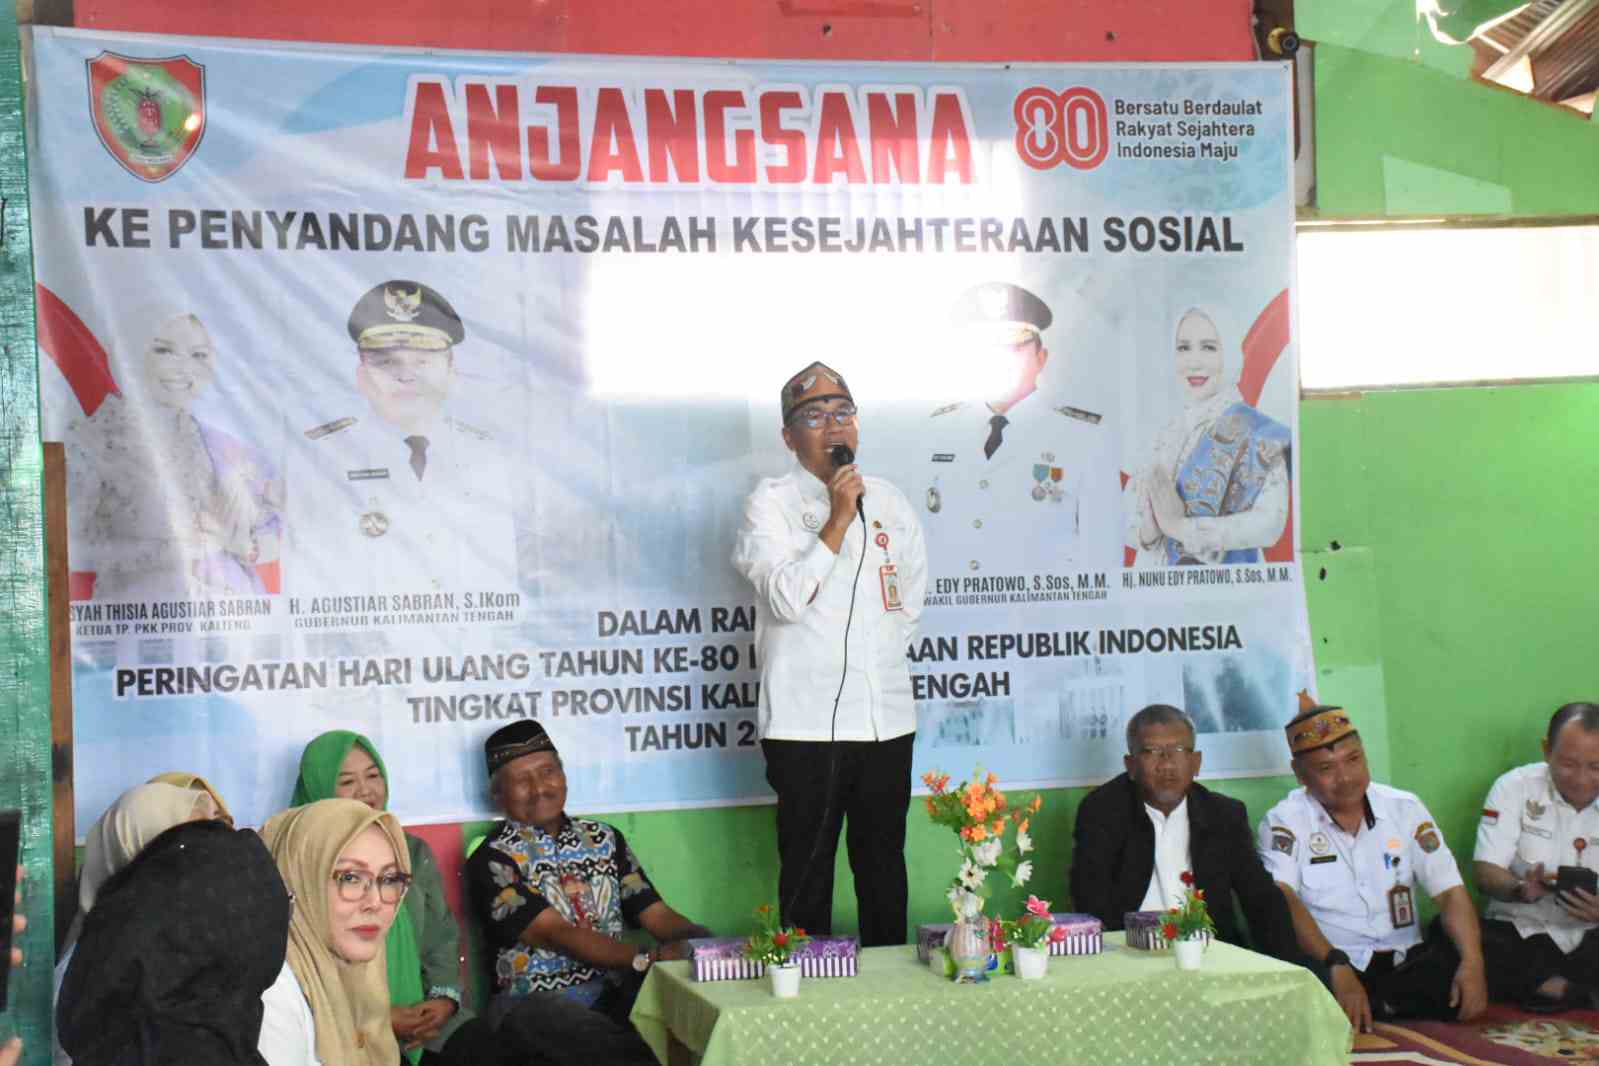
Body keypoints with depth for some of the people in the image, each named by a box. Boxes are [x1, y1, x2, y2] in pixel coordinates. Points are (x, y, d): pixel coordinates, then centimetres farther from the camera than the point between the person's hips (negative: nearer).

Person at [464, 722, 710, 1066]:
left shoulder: (604, 839, 15)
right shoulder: (493, 860, -3)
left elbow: (656, 915, 8)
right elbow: (554, 933, -13)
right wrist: (646, 958, -26)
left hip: (614, 993, 5)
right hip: (536, 1001, -5)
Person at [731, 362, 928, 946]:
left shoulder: (889, 500, 15)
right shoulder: (771, 502, -1)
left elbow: (910, 598, 18)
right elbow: (787, 598, -14)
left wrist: (873, 651, 7)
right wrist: (839, 519, -14)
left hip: (886, 713, 5)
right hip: (807, 716, -4)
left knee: (884, 859, 11)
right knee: (807, 865, 0)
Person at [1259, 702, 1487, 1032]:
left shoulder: (1405, 809, 8)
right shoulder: (1285, 822, -2)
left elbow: (1450, 892, 3)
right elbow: (1283, 902, -17)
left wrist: (1472, 962, -17)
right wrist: (1338, 967, -32)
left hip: (1408, 964, 4)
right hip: (1327, 968, -3)